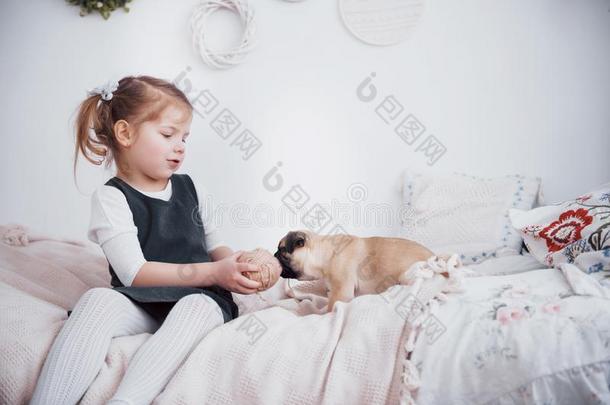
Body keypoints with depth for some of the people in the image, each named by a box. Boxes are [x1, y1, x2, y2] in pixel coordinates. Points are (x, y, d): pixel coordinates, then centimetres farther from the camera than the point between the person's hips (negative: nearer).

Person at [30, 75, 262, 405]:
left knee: (196, 307, -33)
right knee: (98, 298, -34)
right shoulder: (111, 198, -2)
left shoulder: (190, 189, 13)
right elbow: (135, 273, -13)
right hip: (139, 304, -2)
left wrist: (233, 263, -6)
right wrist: (213, 273, -20)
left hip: (199, 299, 3)